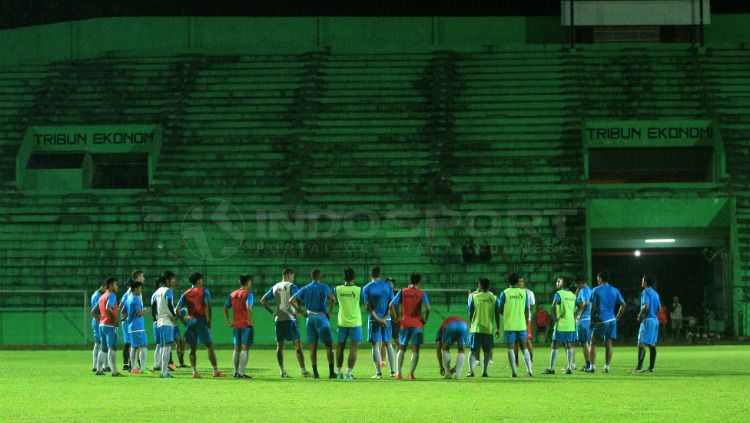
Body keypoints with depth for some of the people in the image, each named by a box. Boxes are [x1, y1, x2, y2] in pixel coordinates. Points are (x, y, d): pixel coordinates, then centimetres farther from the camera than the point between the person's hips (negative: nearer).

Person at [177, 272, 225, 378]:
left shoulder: (186, 294, 11)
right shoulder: (204, 291, -1)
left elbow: (177, 309, 4)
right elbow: (207, 306, -13)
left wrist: (184, 322, 9)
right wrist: (209, 321, -6)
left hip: (190, 321, 4)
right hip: (201, 321, -4)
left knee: (192, 348, 7)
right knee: (210, 346, 1)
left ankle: (194, 372, 0)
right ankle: (216, 371, 1)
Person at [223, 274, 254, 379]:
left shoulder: (232, 294, 12)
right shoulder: (248, 294, -9)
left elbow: (225, 309, 13)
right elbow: (248, 308, -24)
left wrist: (228, 322, 15)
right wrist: (250, 321, -17)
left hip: (236, 325, 6)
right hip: (246, 325, -6)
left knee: (236, 349, 13)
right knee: (244, 348, -4)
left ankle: (236, 372, 17)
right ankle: (241, 373, -8)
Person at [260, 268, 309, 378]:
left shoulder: (274, 287, 14)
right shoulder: (291, 286, -3)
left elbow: (262, 301, 14)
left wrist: (272, 312, 13)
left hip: (278, 319, 5)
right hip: (289, 318, -5)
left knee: (279, 346, 8)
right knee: (297, 345, -2)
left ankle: (282, 371, 4)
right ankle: (303, 371, -6)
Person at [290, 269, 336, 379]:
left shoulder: (305, 289, 9)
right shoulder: (323, 287, -3)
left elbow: (291, 300, 4)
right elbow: (331, 298, -21)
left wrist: (301, 311, 7)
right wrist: (330, 311, -10)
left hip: (309, 318, 4)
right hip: (321, 317, -4)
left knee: (312, 347, 7)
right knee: (329, 345, 0)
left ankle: (315, 372, 3)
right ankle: (331, 372, -7)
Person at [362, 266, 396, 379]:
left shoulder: (366, 288, -2)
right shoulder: (387, 286, 5)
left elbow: (368, 306, -9)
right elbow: (391, 304, -1)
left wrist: (377, 319, -11)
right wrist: (384, 318, -7)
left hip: (373, 319, -3)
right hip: (386, 319, 3)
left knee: (375, 345, -1)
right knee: (388, 344, 12)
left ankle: (378, 373, -6)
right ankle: (393, 371, 10)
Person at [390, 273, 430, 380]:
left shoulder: (402, 292, 5)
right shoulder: (421, 293, -1)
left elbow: (392, 305, -3)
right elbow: (427, 308, -14)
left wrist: (396, 318, 3)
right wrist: (425, 319, -1)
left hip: (404, 323, 2)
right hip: (417, 324, -2)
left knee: (401, 349, 14)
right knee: (415, 350, 3)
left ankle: (398, 373, 4)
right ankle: (411, 374, -6)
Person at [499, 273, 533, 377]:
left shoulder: (505, 293, -3)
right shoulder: (523, 292, 2)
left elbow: (500, 309, 0)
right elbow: (527, 310, 4)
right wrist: (526, 323, 14)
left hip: (509, 325, -2)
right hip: (522, 324, 2)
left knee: (511, 348, 1)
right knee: (524, 347, 11)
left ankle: (514, 372, -4)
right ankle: (529, 370, 4)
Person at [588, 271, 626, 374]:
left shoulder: (596, 290, -4)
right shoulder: (615, 290, 9)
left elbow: (593, 307, -8)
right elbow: (623, 305, 8)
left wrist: (591, 320, 0)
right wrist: (617, 318, 13)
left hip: (600, 320, -4)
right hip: (612, 320, 4)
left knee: (593, 343, 5)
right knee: (608, 344, 8)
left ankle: (592, 367, -1)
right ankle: (607, 367, 4)